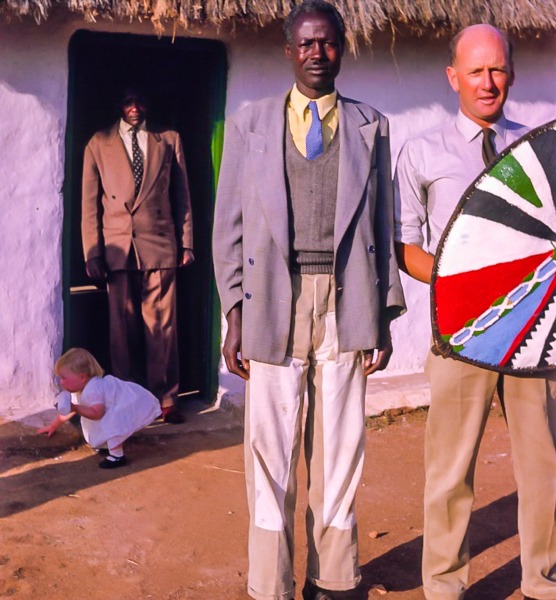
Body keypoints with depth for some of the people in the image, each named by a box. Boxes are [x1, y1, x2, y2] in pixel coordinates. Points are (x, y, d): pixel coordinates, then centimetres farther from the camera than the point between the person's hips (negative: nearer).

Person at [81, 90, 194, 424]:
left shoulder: (169, 140, 12)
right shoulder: (99, 144, 9)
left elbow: (182, 194, 11)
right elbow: (90, 202, 6)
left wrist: (187, 243, 5)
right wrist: (92, 252, -1)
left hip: (160, 246, 0)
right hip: (118, 247, 0)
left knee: (162, 324, 0)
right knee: (123, 327, 4)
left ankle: (165, 398, 9)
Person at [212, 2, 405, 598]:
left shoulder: (369, 125, 12)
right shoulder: (249, 123, 10)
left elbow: (382, 224, 10)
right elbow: (229, 225, 7)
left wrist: (384, 315, 4)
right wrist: (233, 313, -1)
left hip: (345, 301, 1)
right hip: (274, 299, -1)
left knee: (339, 447, 5)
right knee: (270, 450, 1)